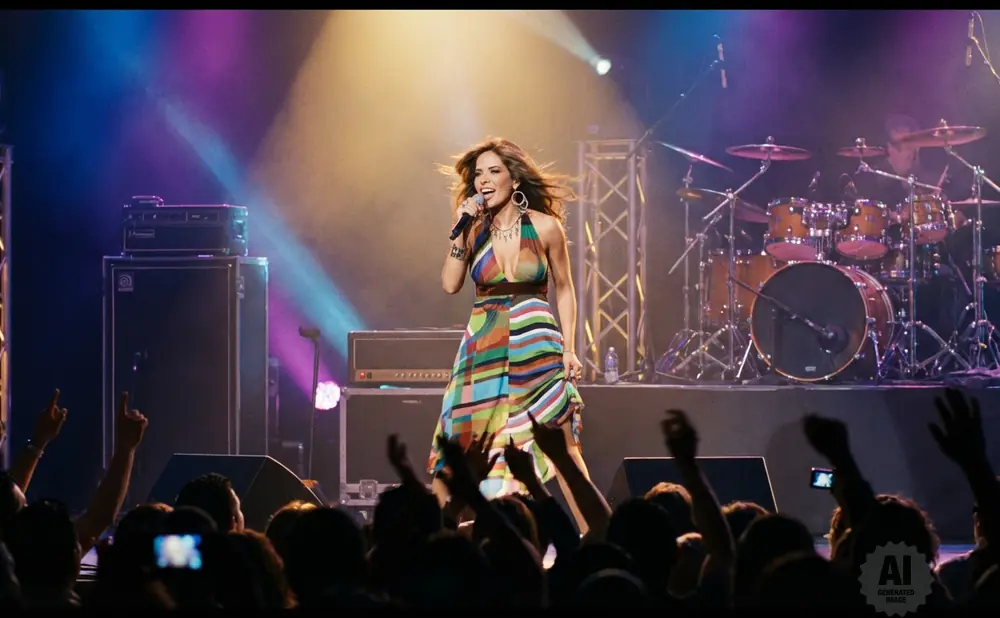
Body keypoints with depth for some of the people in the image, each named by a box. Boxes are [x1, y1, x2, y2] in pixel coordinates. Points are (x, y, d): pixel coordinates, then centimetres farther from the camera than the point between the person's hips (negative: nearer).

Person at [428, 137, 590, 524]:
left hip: (535, 344, -2)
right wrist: (461, 230, -12)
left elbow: (564, 289, 6)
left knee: (562, 445, -9)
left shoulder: (545, 227, -2)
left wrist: (569, 348, -1)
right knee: (457, 446, 1)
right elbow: (450, 284, -6)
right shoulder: (474, 228, 3)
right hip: (484, 347, 3)